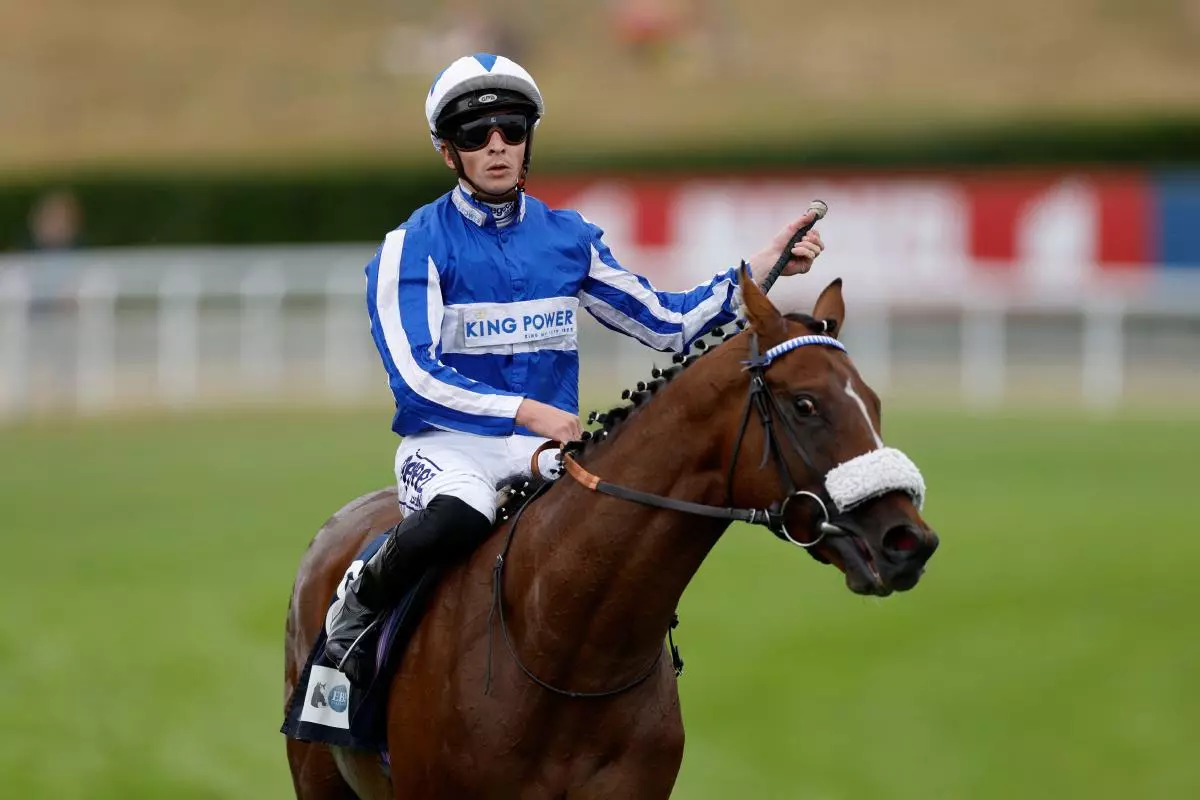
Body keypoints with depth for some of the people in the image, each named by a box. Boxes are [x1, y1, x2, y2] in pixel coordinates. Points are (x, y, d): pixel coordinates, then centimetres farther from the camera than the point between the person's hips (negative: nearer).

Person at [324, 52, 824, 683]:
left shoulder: (567, 238, 11)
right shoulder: (416, 246, -4)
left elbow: (666, 323, 13)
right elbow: (416, 376, -14)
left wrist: (756, 274, 1)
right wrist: (527, 411, -25)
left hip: (549, 445, 5)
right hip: (448, 443, -4)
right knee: (457, 515, -39)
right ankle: (361, 604, -9)